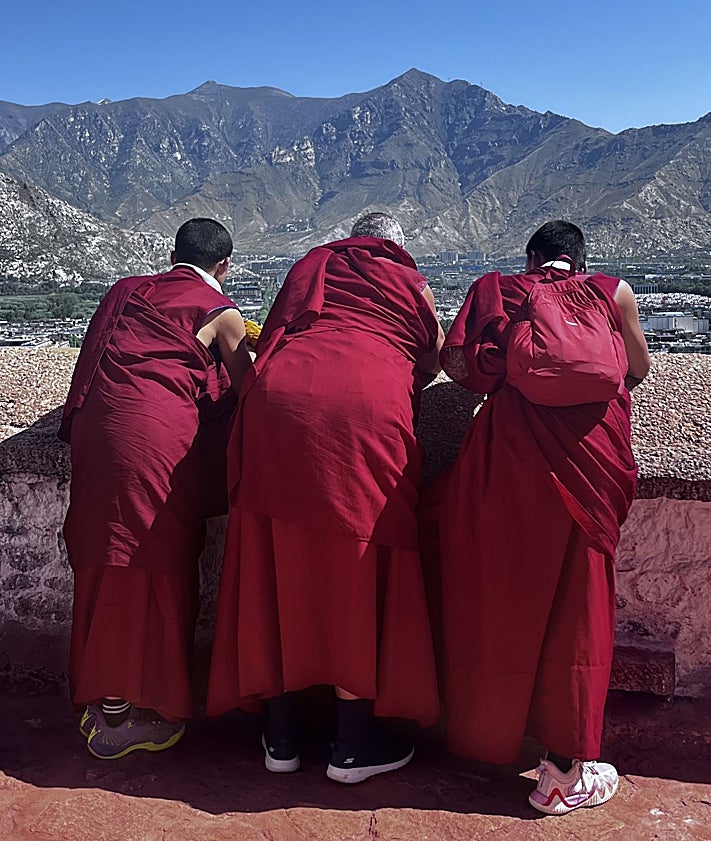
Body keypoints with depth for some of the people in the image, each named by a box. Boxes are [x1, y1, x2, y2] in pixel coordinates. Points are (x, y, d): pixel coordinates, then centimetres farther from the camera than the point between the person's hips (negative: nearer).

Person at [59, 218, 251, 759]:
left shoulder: (127, 290, 22)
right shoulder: (221, 313, 8)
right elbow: (244, 389, 13)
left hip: (93, 425, 6)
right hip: (157, 433, -5)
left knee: (107, 563, 11)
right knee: (157, 563, 4)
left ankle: (103, 703, 21)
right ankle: (144, 712, 12)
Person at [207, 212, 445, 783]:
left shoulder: (311, 266, 29)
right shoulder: (411, 282, 24)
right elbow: (432, 363, 33)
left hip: (277, 399, 3)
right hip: (364, 413, -2)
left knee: (278, 567, 10)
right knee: (358, 571, 6)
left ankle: (281, 735, 20)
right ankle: (354, 744, 14)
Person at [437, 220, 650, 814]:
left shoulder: (495, 289, 17)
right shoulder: (611, 291, 17)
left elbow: (456, 363, 6)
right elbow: (638, 369, 27)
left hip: (506, 446, 1)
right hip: (586, 450, -1)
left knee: (495, 594, 15)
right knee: (573, 607, 7)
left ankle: (484, 736, 31)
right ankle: (565, 771, 13)